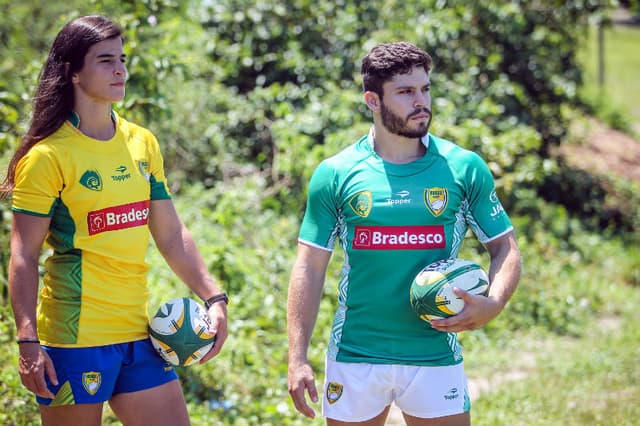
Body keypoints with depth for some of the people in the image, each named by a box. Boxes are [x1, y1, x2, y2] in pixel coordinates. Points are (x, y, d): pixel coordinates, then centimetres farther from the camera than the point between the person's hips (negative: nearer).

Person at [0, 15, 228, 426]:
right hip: (75, 341, -6)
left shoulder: (143, 143, 10)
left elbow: (171, 235, 15)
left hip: (139, 334, 6)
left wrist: (214, 297, 5)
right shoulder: (48, 156, -8)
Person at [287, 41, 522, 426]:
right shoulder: (335, 174, 1)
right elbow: (311, 267, 3)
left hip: (436, 357, 0)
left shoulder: (465, 168, 2)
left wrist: (492, 305, -14)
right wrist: (298, 358, -4)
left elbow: (506, 249, 7)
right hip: (354, 358, 0)